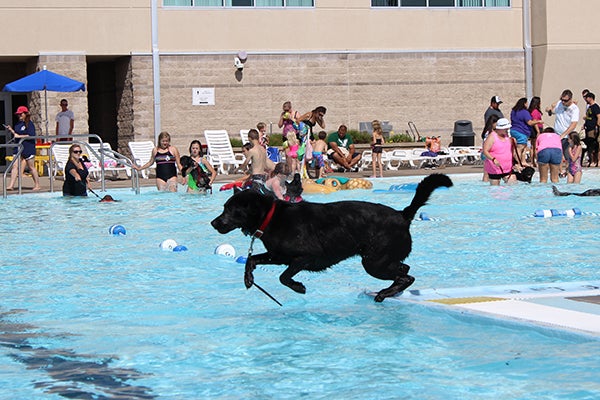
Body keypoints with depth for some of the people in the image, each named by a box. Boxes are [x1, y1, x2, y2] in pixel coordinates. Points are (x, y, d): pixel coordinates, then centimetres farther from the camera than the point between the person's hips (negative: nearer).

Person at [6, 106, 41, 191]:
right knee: (15, 165, -4)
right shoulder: (18, 124, 13)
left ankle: (37, 185, 14)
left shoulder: (29, 124, -10)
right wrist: (11, 130, 4)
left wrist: (19, 136, -20)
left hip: (28, 148, -7)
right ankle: (11, 185, -8)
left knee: (31, 167, 3)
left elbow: (31, 136, -20)